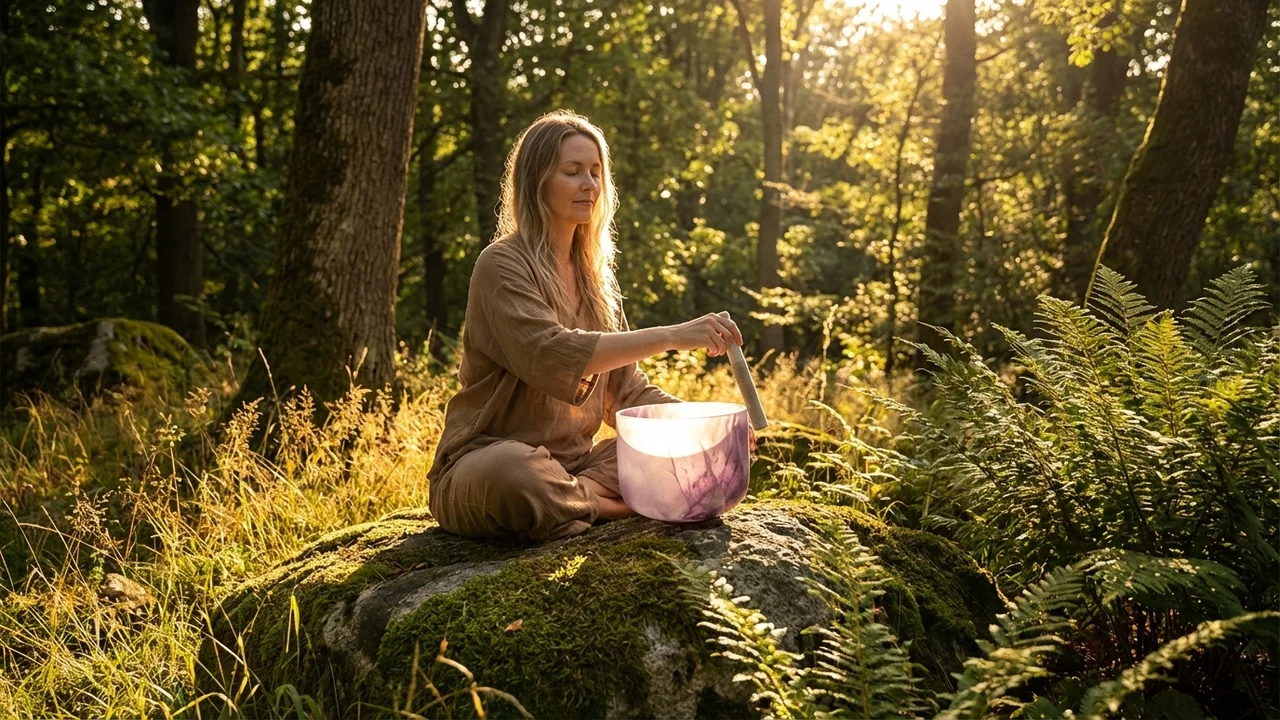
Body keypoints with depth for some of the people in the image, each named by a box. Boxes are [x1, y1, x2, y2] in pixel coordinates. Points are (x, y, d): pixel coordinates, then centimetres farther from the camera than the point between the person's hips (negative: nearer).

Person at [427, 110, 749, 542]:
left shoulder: (594, 276, 14)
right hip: (484, 466, -7)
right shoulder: (502, 266, -10)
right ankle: (608, 507, -17)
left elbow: (626, 390, 10)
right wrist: (671, 336, -32)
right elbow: (548, 356, -27)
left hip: (570, 468, 7)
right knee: (512, 470, -41)